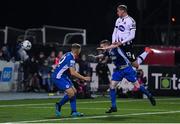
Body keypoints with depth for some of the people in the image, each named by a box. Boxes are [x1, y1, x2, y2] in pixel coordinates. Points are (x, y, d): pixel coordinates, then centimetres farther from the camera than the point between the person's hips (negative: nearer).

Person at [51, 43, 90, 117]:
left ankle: (74, 112, 6)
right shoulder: (71, 58, -20)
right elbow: (72, 73, -22)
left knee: (74, 91, 7)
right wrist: (84, 78, -15)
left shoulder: (68, 55, 10)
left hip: (63, 76, 10)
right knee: (71, 93, -16)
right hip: (58, 77, -10)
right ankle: (59, 105, 5)